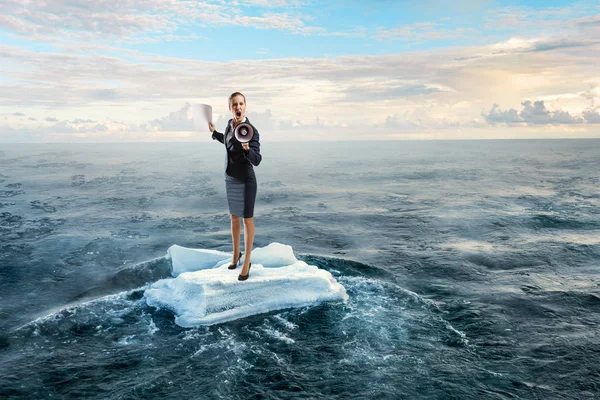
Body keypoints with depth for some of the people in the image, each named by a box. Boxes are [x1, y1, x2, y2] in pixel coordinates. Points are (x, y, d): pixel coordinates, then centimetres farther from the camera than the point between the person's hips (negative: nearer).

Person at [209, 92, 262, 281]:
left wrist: (247, 148, -44)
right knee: (234, 217, 18)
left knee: (247, 219, 3)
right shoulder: (230, 124, 1)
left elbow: (257, 160, -26)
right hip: (230, 178, 7)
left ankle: (246, 262, 15)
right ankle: (236, 253, 36)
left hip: (245, 180, -7)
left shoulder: (251, 130, -21)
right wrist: (214, 133, 25)